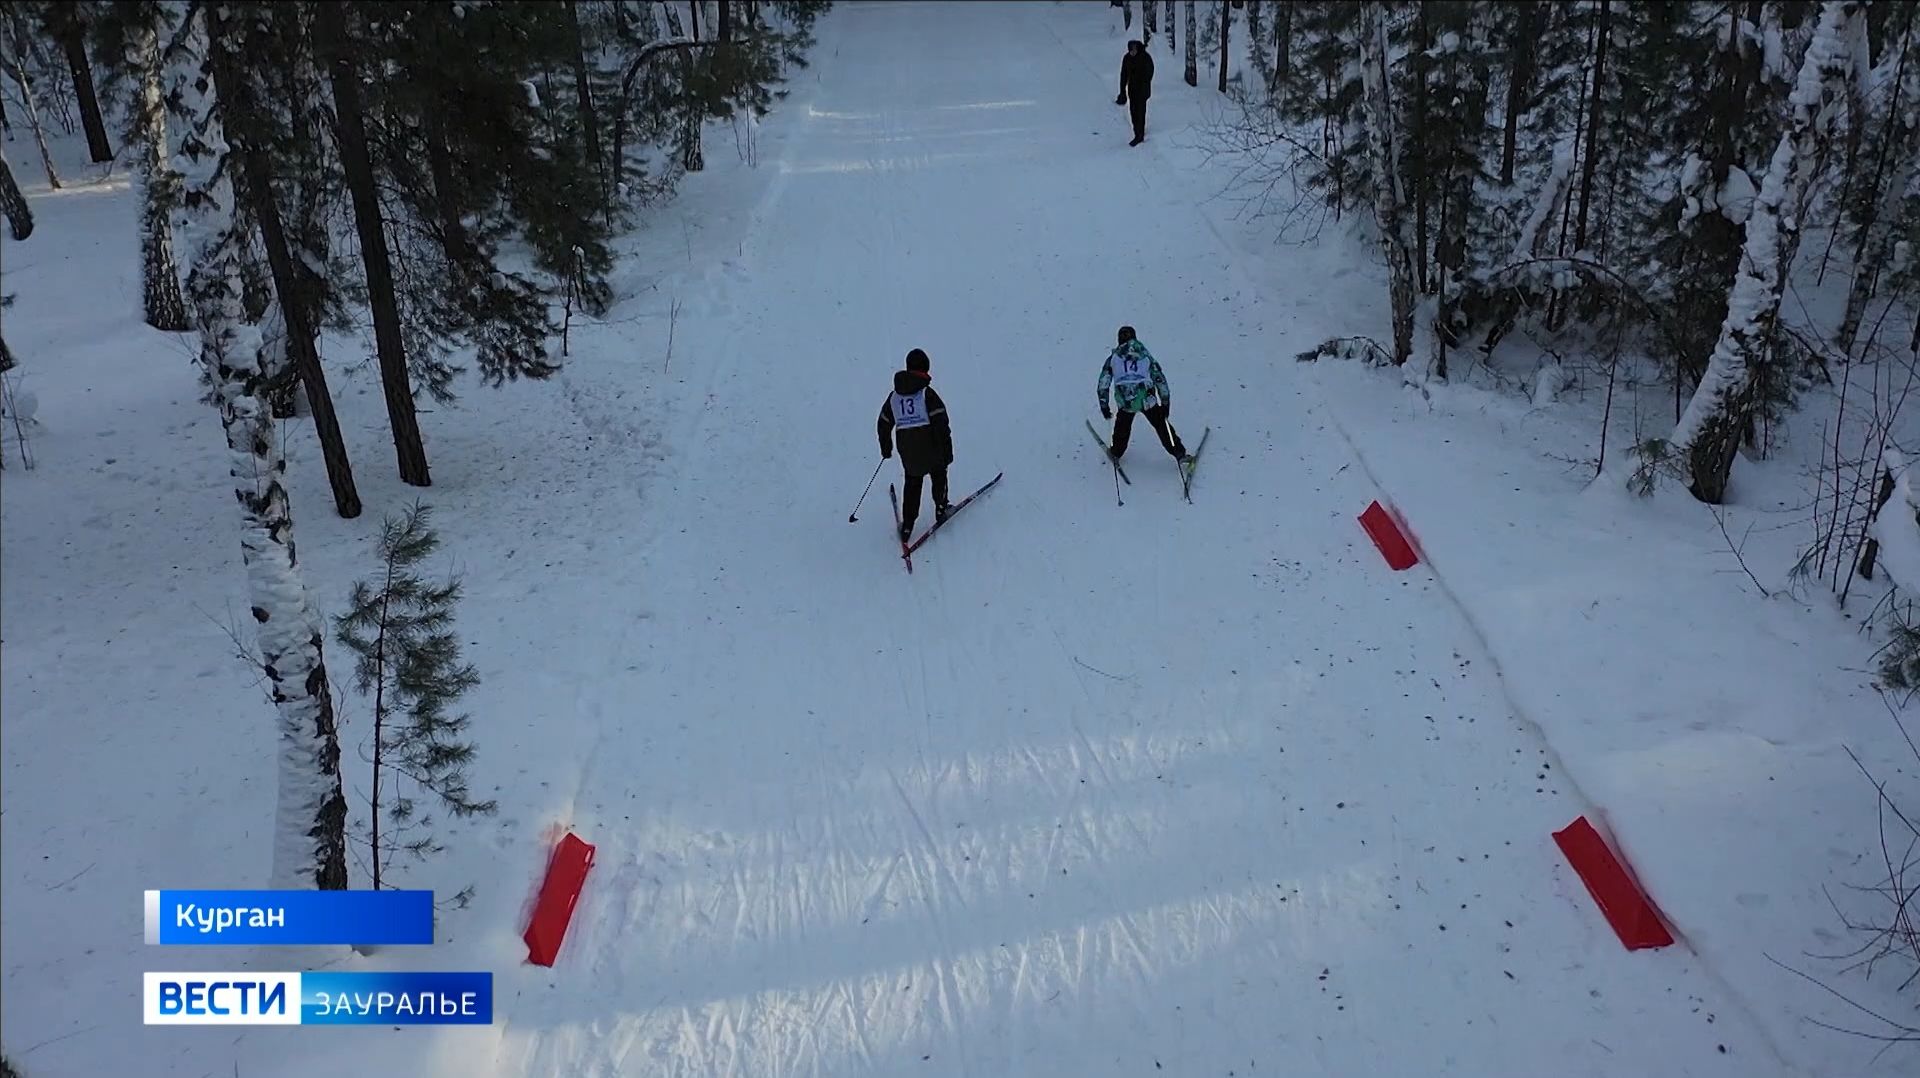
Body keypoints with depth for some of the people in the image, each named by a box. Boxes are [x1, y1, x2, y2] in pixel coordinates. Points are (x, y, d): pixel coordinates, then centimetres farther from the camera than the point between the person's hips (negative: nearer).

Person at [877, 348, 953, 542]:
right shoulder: (927, 394, -12)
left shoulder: (894, 396, 5)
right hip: (931, 449, -4)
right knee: (939, 475, 24)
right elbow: (941, 424, -16)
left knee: (912, 484, 17)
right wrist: (947, 451, -9)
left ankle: (907, 525, 13)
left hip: (907, 453, 4)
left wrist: (886, 448, 27)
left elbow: (884, 424, 13)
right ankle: (941, 509, 29)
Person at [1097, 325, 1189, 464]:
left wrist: (1104, 406, 17)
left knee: (1123, 424, 30)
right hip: (1147, 399, 0)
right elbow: (1160, 379, 14)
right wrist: (1165, 403, 18)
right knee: (1161, 425, 17)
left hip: (1124, 401, 0)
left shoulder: (1113, 357, 13)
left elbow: (1103, 383, 10)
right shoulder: (1145, 355, 15)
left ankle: (1116, 452, 39)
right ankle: (1179, 454, 17)